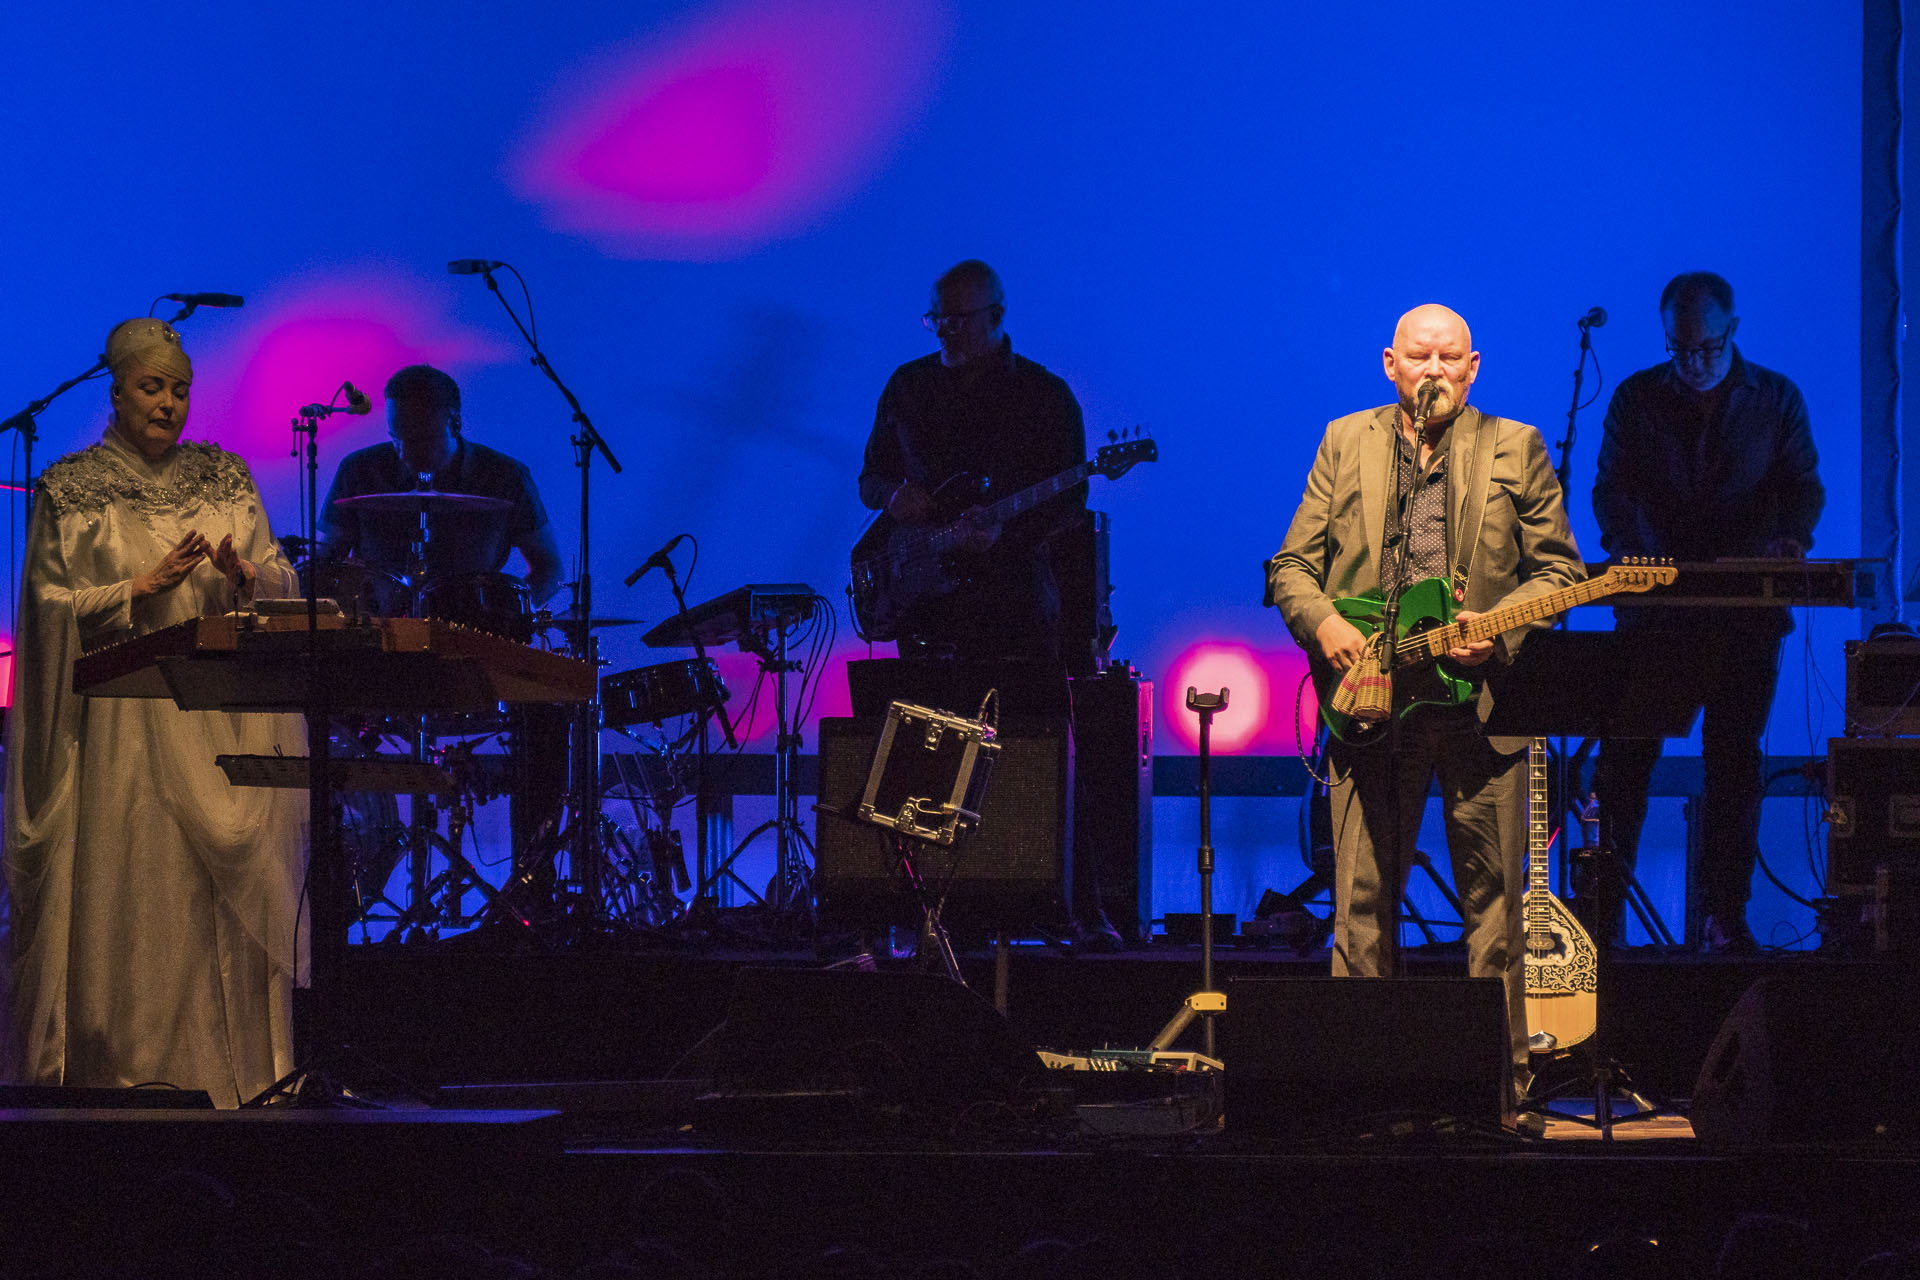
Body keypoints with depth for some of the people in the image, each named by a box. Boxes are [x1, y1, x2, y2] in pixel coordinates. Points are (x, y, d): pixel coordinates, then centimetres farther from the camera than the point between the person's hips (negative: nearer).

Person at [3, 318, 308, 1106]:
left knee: (231, 884, -4)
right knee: (131, 886, -9)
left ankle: (229, 1063, -1)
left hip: (226, 710, 3)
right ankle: (130, 1063, -5)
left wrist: (243, 575, -11)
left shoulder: (225, 480, 14)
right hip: (126, 721, -3)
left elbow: (282, 584, 11)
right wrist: (143, 589, -15)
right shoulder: (71, 491, 3)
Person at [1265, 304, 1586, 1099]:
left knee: (1493, 899, 2)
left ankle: (1502, 1076, 8)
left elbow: (1558, 567, 6)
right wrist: (1321, 624, -9)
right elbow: (1290, 565, 10)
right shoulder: (1345, 443, 10)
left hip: (1482, 699, -1)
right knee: (1362, 899, 0)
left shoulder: (1516, 450, 7)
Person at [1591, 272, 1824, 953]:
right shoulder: (1635, 398, 6)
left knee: (1734, 757, 0)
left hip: (1746, 610, 0)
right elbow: (1611, 487, 1)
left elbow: (1803, 486, 4)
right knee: (1624, 753, -6)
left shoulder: (1776, 399, 7)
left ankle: (1726, 915, 4)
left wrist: (1788, 542, -17)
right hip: (1654, 603, 0)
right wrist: (1627, 546, -19)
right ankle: (1602, 909, -2)